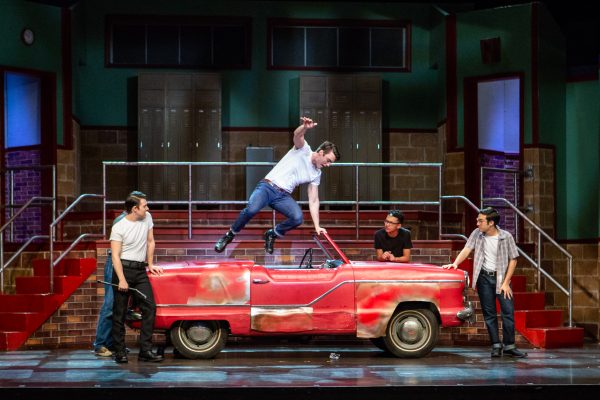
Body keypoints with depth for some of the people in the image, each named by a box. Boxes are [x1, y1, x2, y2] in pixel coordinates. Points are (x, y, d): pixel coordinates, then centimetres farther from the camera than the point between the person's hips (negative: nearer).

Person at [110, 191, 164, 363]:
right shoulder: (119, 228, -9)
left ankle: (145, 351, -5)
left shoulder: (147, 218, 6)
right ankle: (120, 352, 8)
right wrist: (121, 279, -20)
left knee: (150, 307, -6)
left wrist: (150, 264, 15)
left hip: (141, 271, 5)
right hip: (124, 269, -5)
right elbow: (115, 256, -12)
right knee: (120, 312, 0)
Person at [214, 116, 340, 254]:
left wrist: (317, 226, 2)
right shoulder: (303, 149, 0)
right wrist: (305, 127, -48)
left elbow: (313, 201, 13)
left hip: (283, 196, 5)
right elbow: (297, 135, -22)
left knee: (297, 218, -24)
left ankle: (272, 235, 6)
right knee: (252, 209, -33)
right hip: (268, 186, -5)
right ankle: (230, 235, -7)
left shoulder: (316, 175, 14)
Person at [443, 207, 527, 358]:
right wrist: (455, 263, -24)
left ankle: (509, 346, 5)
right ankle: (496, 345, 12)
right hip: (484, 278, 2)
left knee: (508, 312, -4)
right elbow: (467, 249, -5)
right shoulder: (477, 234, -1)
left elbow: (513, 259, -4)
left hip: (501, 277, -2)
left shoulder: (506, 237, -8)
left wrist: (506, 283, -8)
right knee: (489, 313, 5)